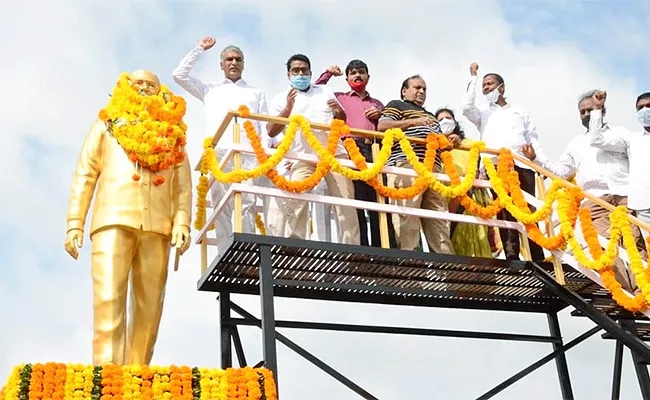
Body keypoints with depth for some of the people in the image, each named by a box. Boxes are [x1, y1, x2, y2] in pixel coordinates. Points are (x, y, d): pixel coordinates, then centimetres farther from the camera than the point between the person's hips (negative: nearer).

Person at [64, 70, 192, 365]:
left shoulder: (172, 135, 23)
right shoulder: (107, 125, 20)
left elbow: (183, 185, 13)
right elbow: (84, 175, 12)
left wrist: (182, 223, -4)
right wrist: (74, 223, 1)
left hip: (157, 226, 2)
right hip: (113, 220, -1)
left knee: (149, 306, -2)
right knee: (108, 299, -16)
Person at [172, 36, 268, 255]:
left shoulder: (256, 93, 27)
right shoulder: (210, 90, 29)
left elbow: (267, 127, 15)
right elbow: (179, 74, 20)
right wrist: (200, 49, 23)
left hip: (249, 153, -1)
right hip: (219, 153, 1)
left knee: (247, 205, -14)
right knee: (221, 206, -8)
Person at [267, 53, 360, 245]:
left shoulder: (325, 91, 20)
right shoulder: (281, 99, 11)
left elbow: (342, 122, 25)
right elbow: (271, 131, 0)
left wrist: (339, 111, 2)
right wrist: (288, 108, -12)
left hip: (334, 153, 2)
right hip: (303, 157, -2)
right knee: (296, 204, -15)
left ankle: (352, 247, 1)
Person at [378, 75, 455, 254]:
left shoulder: (430, 116, 38)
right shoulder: (397, 105, 16)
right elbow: (382, 126, -2)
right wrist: (413, 122, -9)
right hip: (407, 165, -7)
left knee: (439, 219, -2)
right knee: (407, 216, -18)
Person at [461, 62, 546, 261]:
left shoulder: (520, 111, 26)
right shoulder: (483, 112, 24)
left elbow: (533, 140, 20)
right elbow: (466, 107, 2)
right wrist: (473, 77, 9)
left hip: (523, 165, 1)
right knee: (506, 214, -13)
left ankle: (538, 260, -8)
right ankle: (511, 257, -17)